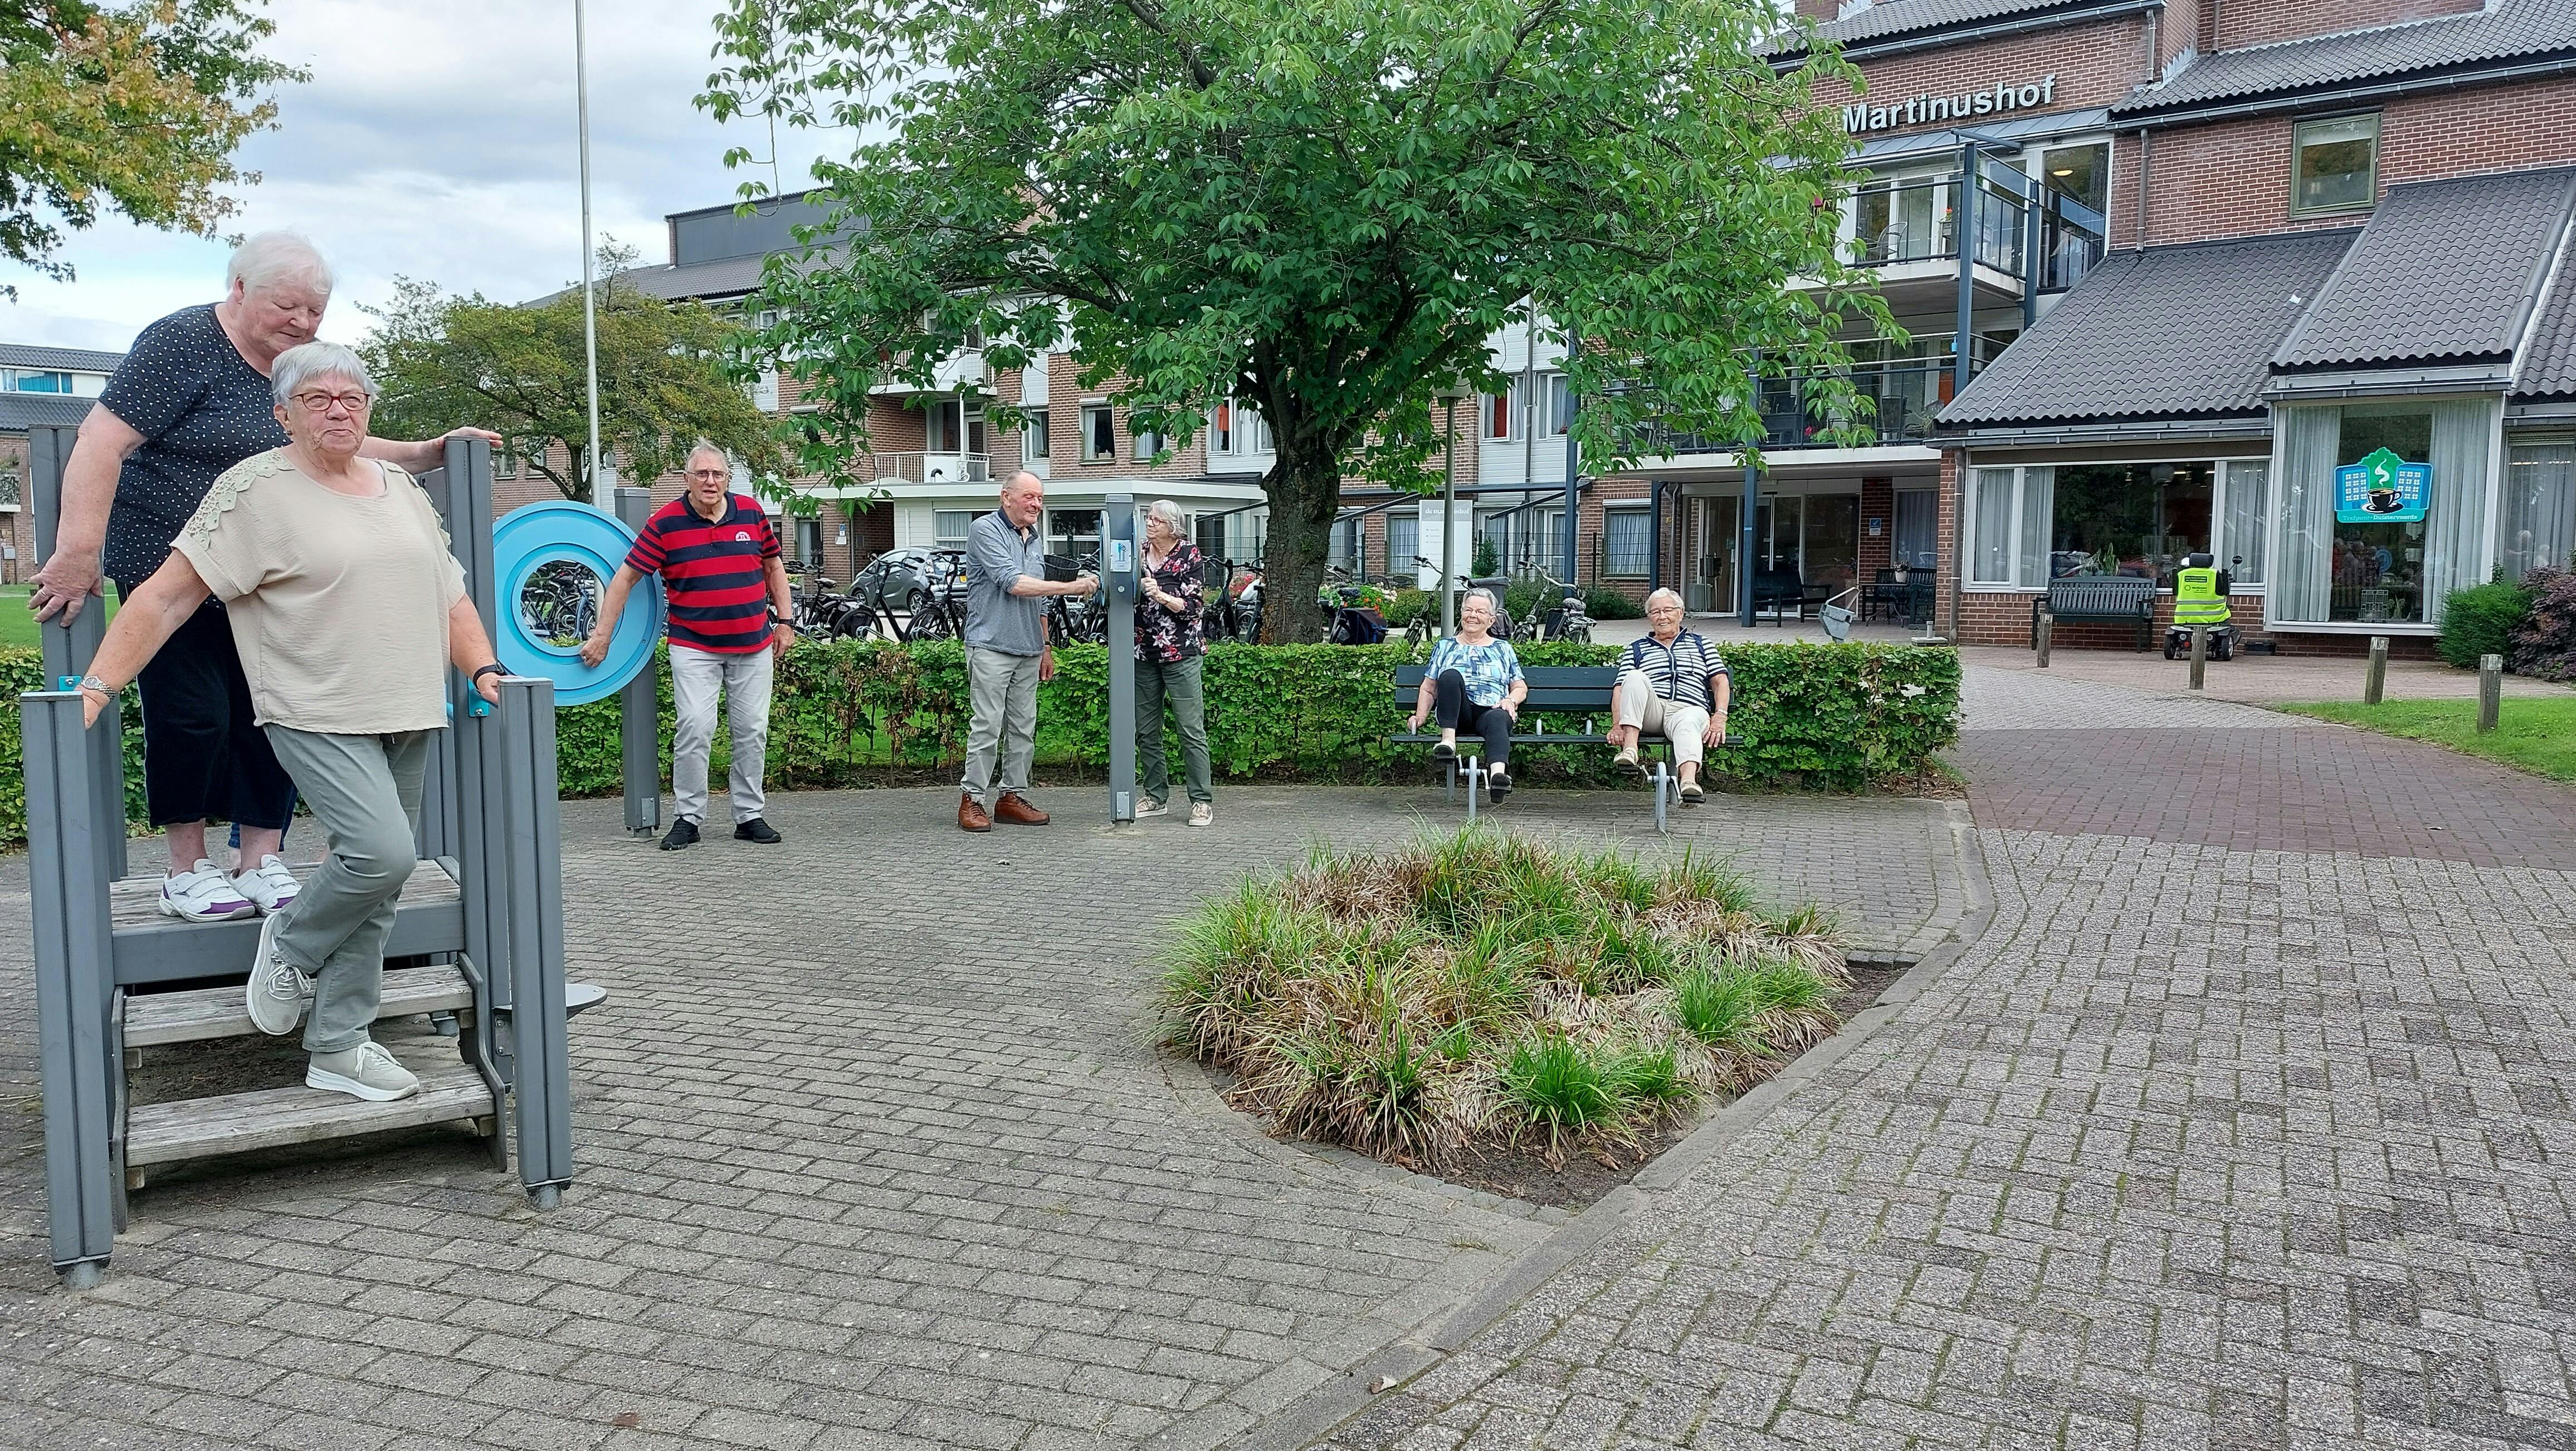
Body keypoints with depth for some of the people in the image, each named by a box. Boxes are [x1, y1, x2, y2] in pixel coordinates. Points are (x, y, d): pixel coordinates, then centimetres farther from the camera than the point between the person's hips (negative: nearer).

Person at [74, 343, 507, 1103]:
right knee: (380, 854, -22)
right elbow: (164, 596, -8)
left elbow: (447, 591, 19)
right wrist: (98, 685, -14)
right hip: (318, 718, -6)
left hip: (405, 719, 6)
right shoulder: (256, 490, -5)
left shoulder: (401, 487, 14)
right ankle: (292, 946, 9)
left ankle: (338, 1047, 17)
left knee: (375, 886, 7)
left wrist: (483, 669, 6)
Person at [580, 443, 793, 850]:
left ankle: (750, 816, 17)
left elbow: (774, 566, 15)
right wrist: (602, 635, -7)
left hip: (753, 644, 3)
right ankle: (687, 818, 0)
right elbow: (626, 577, -4)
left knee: (753, 732, 6)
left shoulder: (751, 511, 3)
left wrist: (785, 621, 10)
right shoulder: (665, 522, -6)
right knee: (695, 728, -12)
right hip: (694, 646, -3)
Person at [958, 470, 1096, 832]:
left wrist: (1046, 648, 22)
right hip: (991, 647, -7)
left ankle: (1013, 797, 14)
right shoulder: (985, 530, -7)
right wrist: (1070, 587, -17)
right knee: (988, 726, -8)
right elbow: (1014, 584, -18)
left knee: (1024, 729, 7)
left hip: (1029, 651, 8)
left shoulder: (1036, 539, 18)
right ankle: (973, 800, -1)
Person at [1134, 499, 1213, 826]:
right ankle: (1156, 797, 18)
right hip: (1143, 652, 5)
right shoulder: (1138, 553, 9)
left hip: (1180, 653, -5)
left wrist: (1159, 595, -21)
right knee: (1146, 731, 8)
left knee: (1192, 730, -6)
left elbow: (1191, 607, -7)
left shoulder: (1190, 556, -3)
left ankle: (1202, 801, -2)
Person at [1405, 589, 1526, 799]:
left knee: (1498, 719, -39)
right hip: (1458, 715, 0)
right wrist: (1420, 716, 3)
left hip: (1491, 710, 0)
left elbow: (1521, 687, 22)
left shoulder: (1503, 648, 26)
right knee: (1450, 675, -31)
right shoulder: (1445, 646, 25)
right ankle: (1448, 740, -39)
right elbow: (1428, 689, 20)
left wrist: (1510, 700, -2)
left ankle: (1498, 772, -67)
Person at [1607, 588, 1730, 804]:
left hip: (1688, 710, -1)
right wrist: (1617, 725, -7)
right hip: (1649, 712, 1)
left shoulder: (1700, 643, 27)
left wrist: (1720, 717, -3)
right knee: (1635, 676, -30)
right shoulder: (1636, 649, 25)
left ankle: (1689, 781, -67)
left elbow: (1720, 681, 16)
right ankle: (1629, 750, -42)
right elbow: (1619, 689, 12)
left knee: (1689, 721, -39)